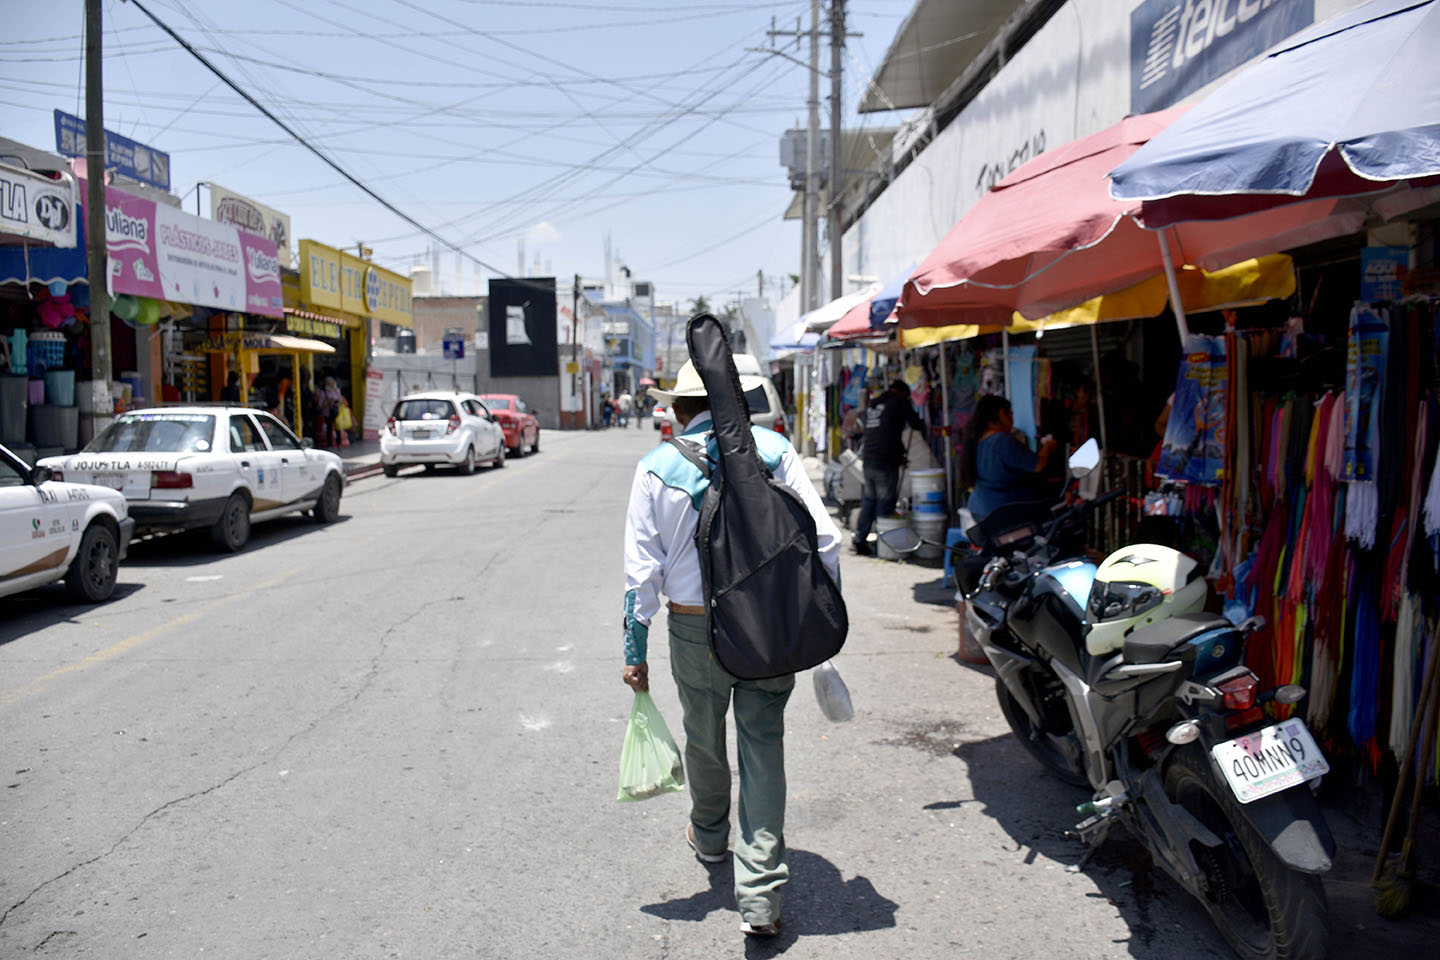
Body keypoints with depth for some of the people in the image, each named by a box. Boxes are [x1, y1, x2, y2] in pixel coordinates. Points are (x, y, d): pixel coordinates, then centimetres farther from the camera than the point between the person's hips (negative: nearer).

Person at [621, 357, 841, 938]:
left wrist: (635, 652, 2)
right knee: (763, 749, 7)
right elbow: (823, 537, -4)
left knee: (705, 740, 22)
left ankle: (708, 836, 48)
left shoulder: (658, 467, -3)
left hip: (695, 629, 0)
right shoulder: (773, 449, -2)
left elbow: (641, 570, -4)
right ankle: (760, 897, 6)